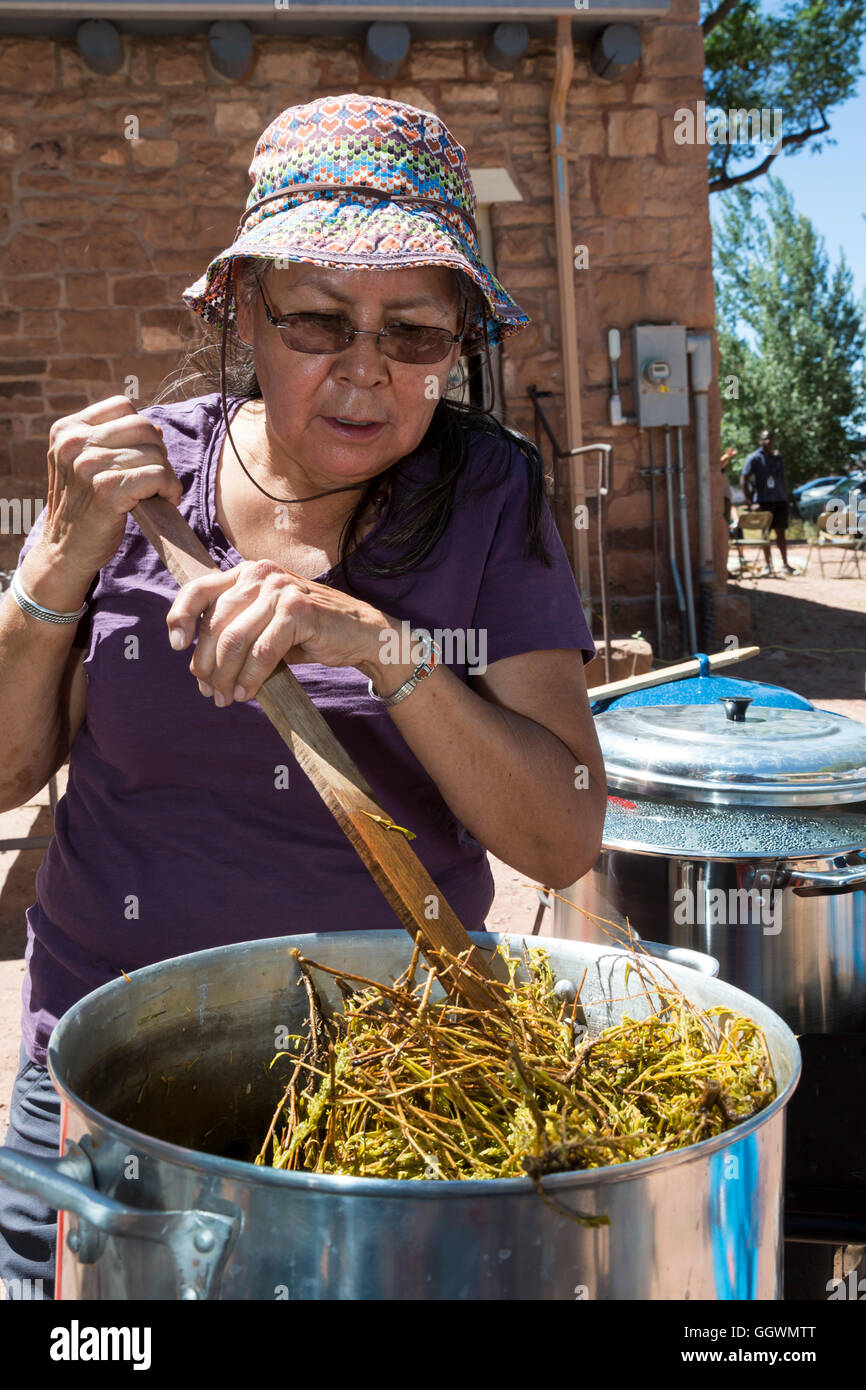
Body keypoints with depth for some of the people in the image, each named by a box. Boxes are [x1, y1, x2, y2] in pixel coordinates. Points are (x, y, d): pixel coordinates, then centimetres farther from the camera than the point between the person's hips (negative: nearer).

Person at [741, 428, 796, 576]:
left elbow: (783, 479, 20)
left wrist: (785, 497, 11)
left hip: (780, 500, 3)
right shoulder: (754, 458, -4)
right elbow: (744, 480, -7)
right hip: (763, 501, -3)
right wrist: (751, 502, -13)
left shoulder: (778, 458, 11)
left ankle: (785, 564, 4)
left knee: (781, 532, 2)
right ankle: (767, 565, 9)